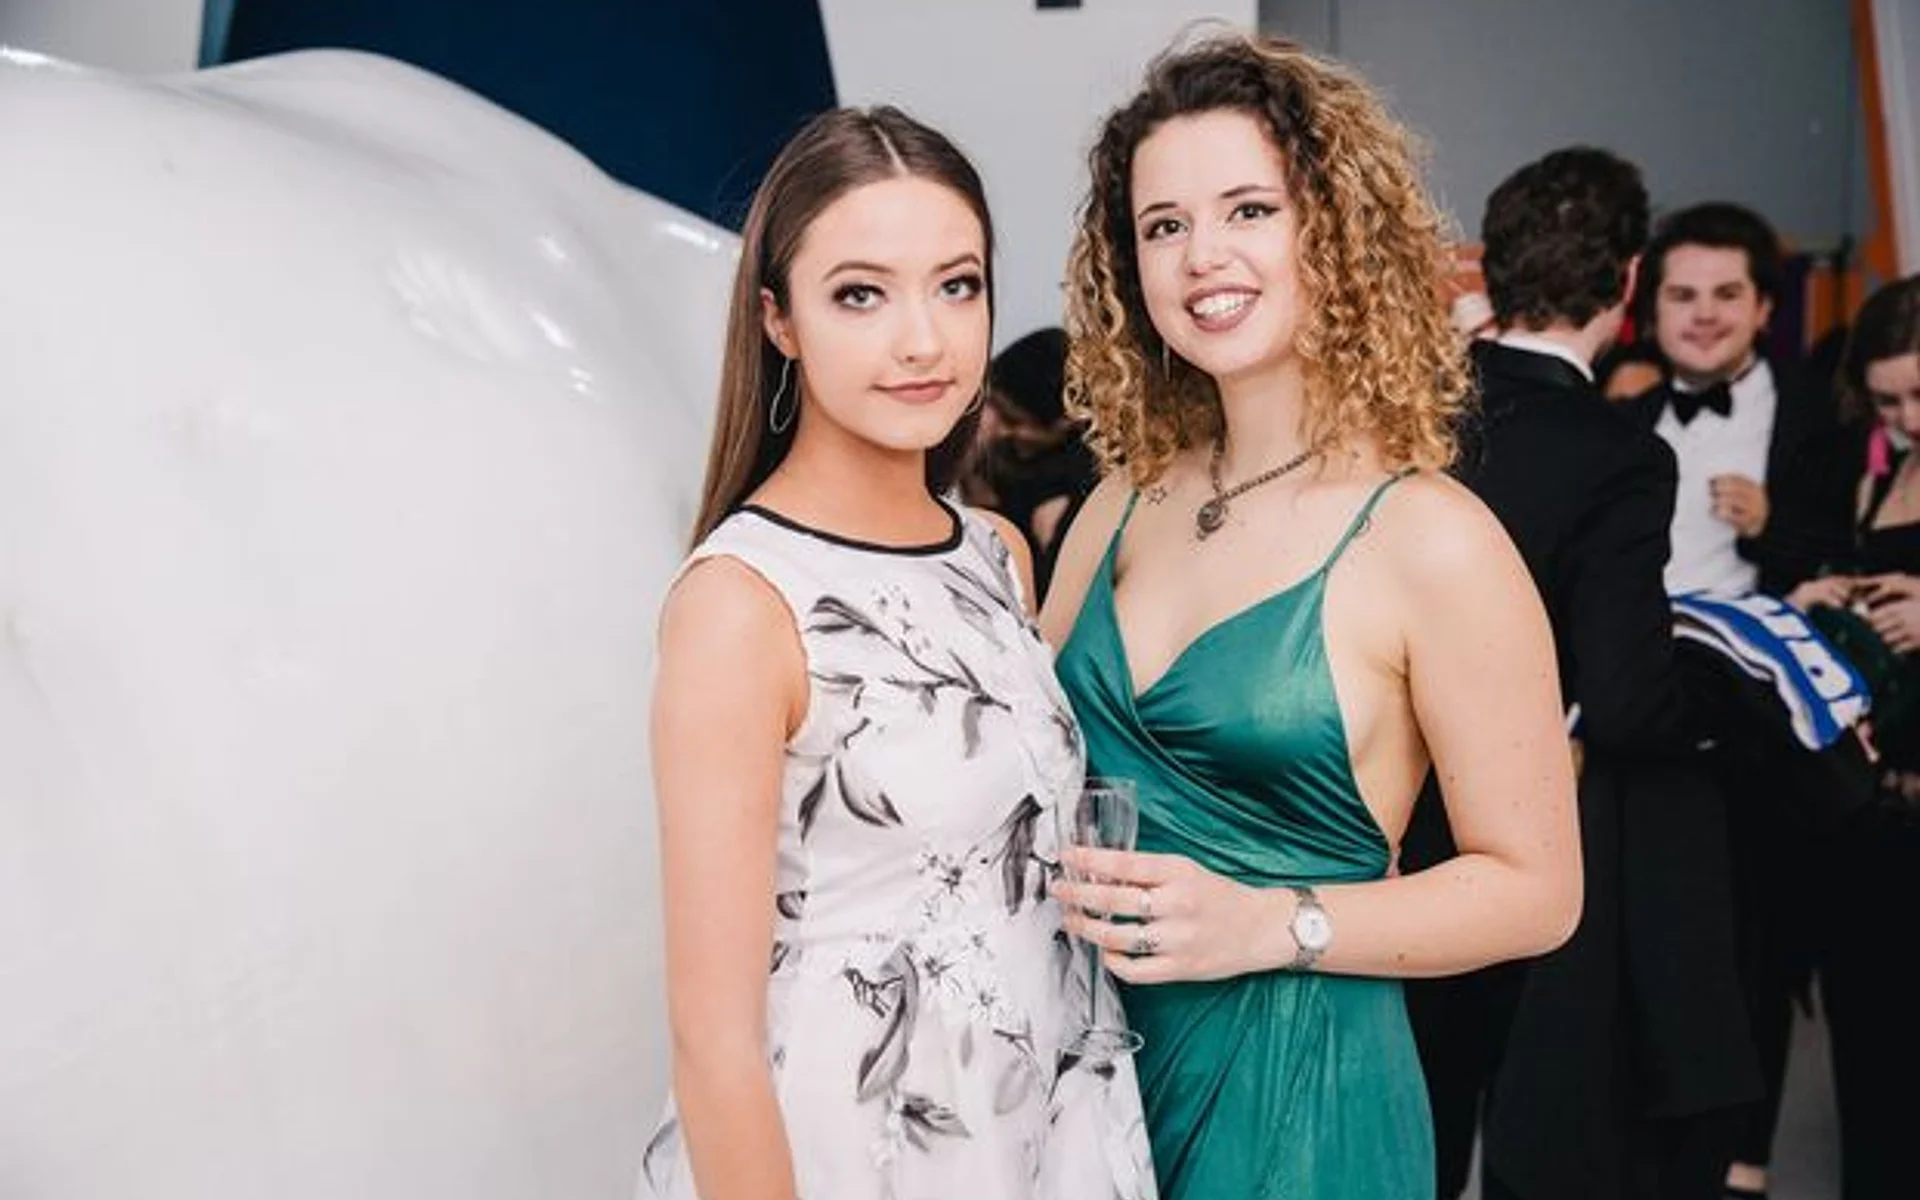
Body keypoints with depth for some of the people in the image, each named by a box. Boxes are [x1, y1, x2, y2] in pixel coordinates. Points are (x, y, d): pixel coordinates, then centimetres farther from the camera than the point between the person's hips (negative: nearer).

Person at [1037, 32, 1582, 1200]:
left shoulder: (1431, 542, -14)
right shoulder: (1124, 504, 1)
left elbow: (1535, 889, -10)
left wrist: (1271, 926, -21)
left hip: (1289, 1085, -5)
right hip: (1082, 1055, 5)